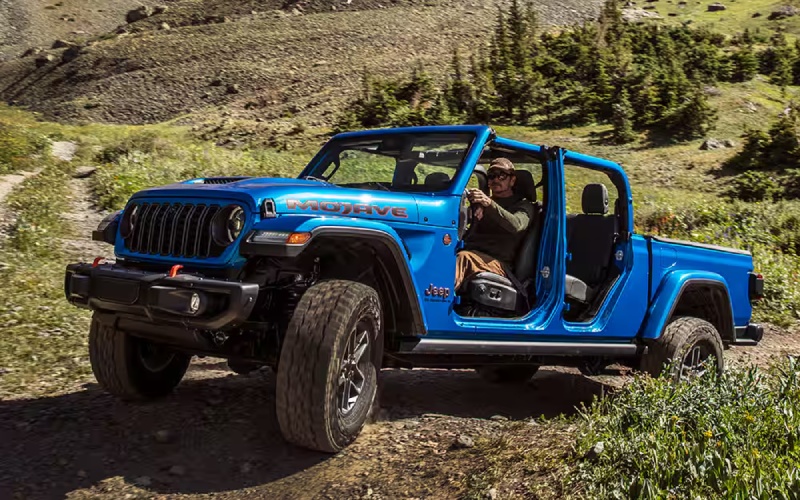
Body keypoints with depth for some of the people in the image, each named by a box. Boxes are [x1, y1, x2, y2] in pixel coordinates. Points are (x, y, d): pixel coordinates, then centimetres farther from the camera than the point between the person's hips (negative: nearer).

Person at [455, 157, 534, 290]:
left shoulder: (522, 205, 17)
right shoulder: (481, 202, 33)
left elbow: (516, 225, -8)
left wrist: (490, 204, -23)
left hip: (497, 261, -4)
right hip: (471, 252, 5)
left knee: (464, 258, -37)